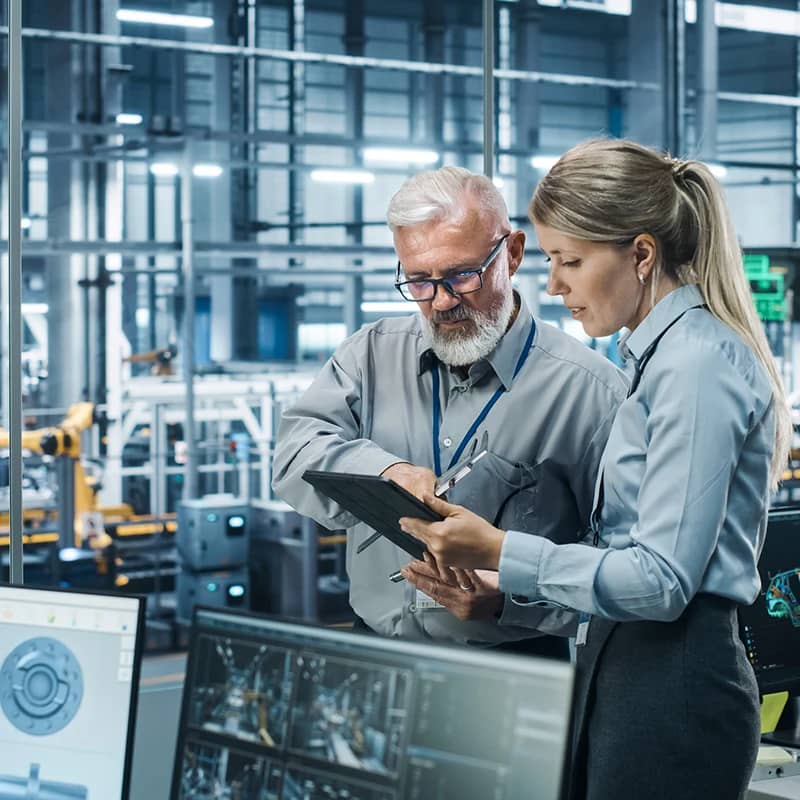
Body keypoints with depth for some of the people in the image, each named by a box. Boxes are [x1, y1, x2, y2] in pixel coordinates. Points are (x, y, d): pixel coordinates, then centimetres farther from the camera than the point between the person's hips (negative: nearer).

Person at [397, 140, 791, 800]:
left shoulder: (697, 364, -15)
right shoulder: (656, 356, 15)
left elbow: (661, 579, -20)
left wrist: (501, 552, -18)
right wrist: (499, 589, 9)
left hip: (673, 693, -9)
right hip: (626, 670, 9)